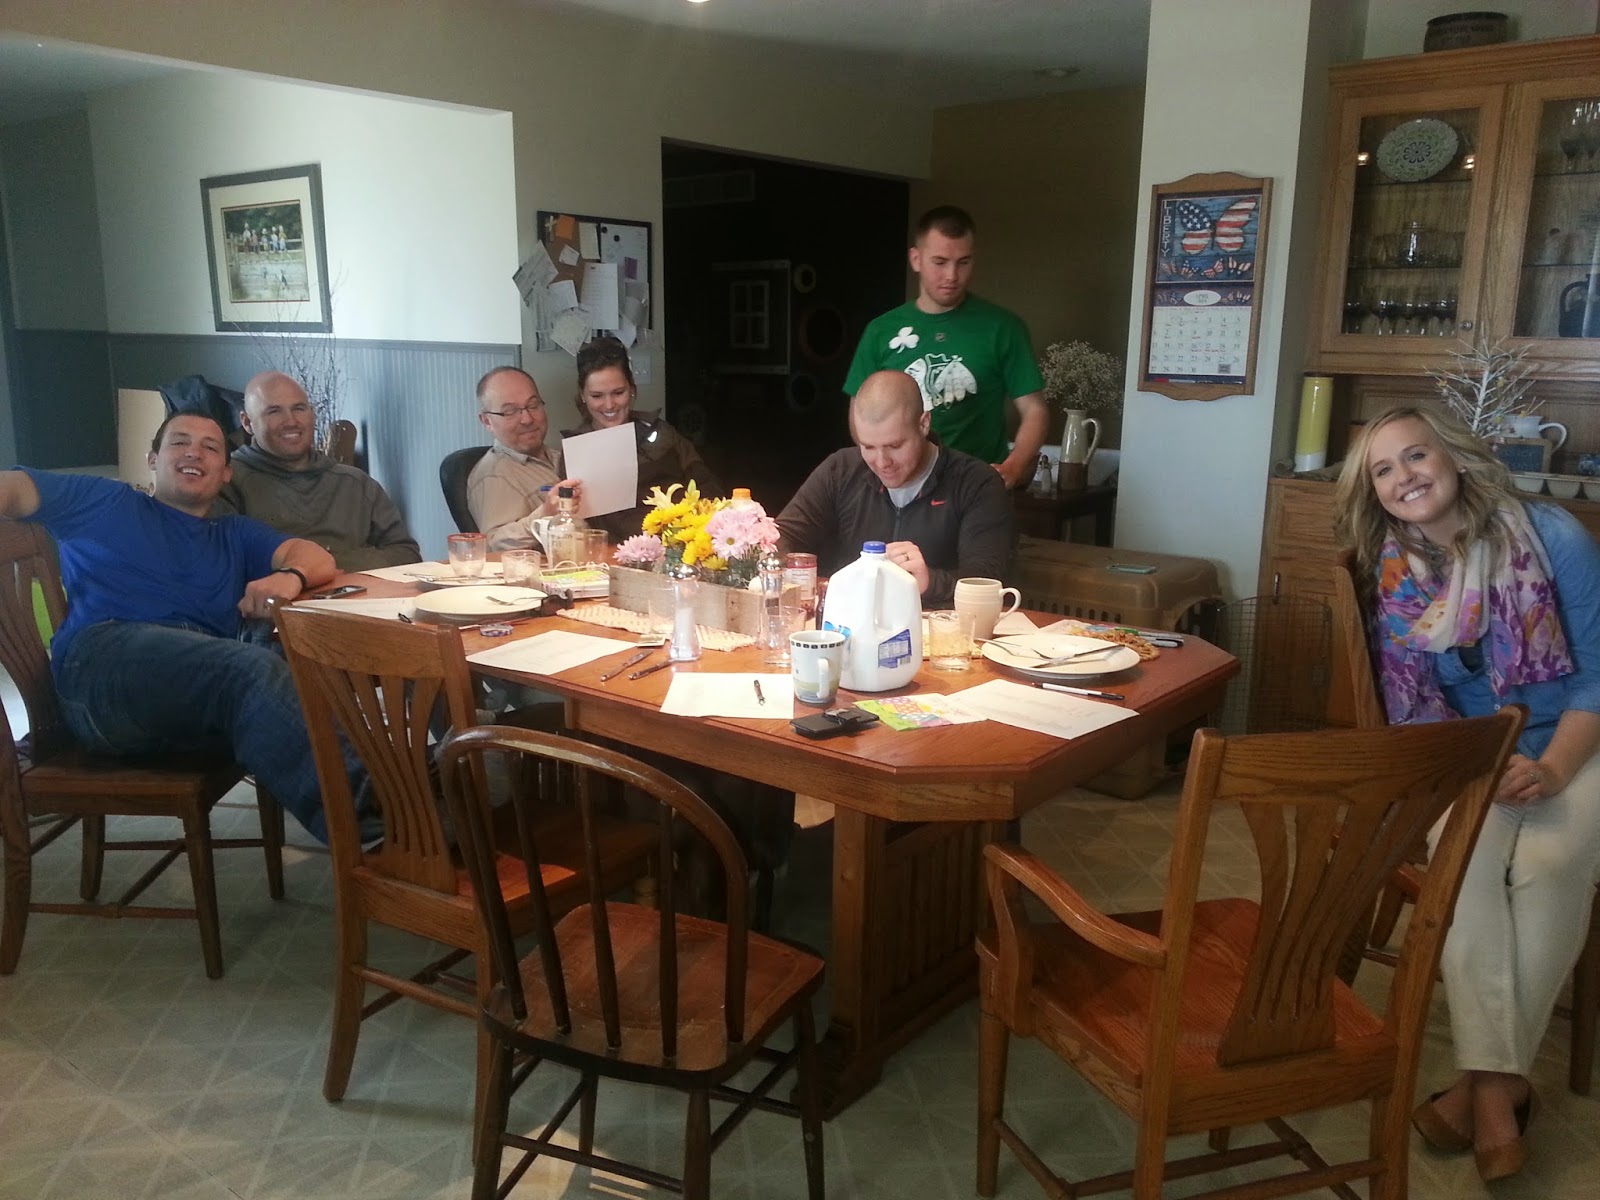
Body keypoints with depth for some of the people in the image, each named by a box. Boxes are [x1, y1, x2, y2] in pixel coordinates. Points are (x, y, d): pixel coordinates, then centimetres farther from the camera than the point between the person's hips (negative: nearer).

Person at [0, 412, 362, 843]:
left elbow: (319, 558, 13)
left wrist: (291, 575, -13)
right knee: (255, 669, -35)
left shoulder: (236, 534, 33)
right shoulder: (105, 502, 28)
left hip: (211, 686, 4)